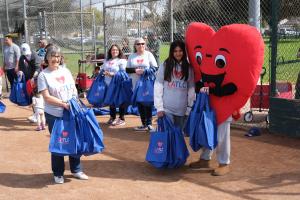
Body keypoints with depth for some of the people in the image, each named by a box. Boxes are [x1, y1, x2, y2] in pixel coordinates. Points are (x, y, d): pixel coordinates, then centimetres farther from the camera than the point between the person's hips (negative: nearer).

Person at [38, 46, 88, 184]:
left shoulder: (66, 71, 7)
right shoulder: (43, 75, -7)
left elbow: (74, 89, 13)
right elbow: (46, 97, -13)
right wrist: (63, 104, -21)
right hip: (54, 115, -4)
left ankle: (76, 170, 28)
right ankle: (58, 173, 23)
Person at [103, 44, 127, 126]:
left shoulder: (122, 61, -4)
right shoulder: (106, 61, 16)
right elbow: (103, 70, 26)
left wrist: (112, 74, -19)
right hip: (109, 84, 6)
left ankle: (122, 119, 10)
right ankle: (112, 118, 27)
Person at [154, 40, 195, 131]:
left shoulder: (188, 68, 7)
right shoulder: (165, 66, 1)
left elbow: (191, 89, 7)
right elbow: (158, 87, -1)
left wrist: (190, 107, 2)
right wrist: (159, 107, -6)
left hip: (182, 110, 2)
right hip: (167, 109, -2)